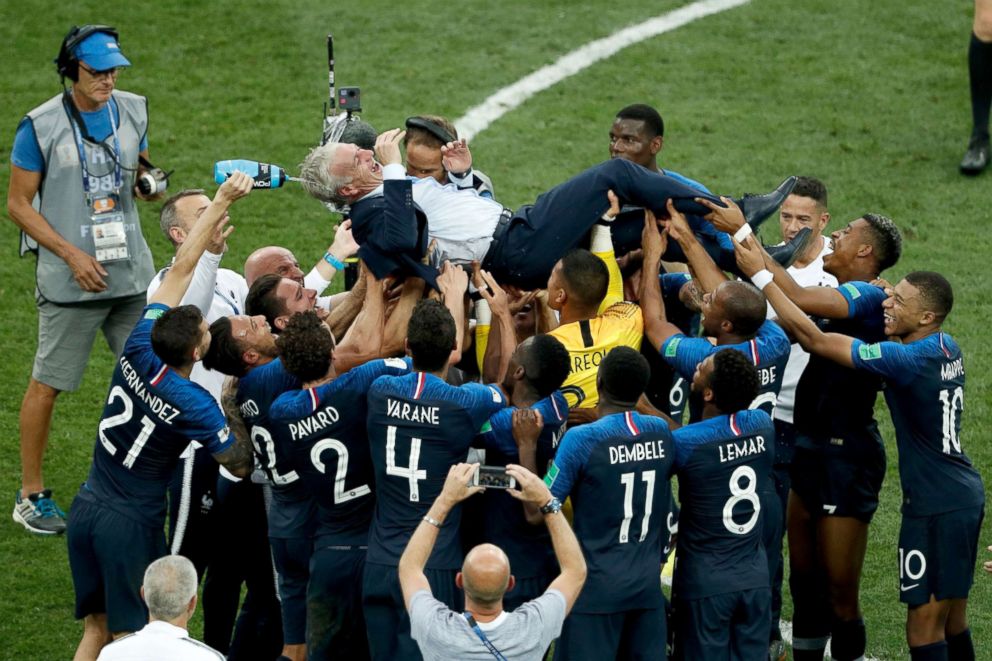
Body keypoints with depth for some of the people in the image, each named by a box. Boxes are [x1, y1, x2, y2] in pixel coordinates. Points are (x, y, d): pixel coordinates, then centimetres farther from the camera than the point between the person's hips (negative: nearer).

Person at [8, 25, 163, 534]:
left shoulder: (132, 111, 5)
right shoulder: (41, 126, -10)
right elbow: (18, 204, -6)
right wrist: (73, 255, -15)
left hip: (132, 274, 5)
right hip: (69, 280, -5)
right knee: (47, 384, 1)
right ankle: (30, 496, 12)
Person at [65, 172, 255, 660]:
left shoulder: (139, 352, -7)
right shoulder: (194, 405, -21)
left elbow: (181, 267, 0)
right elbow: (239, 465, -7)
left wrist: (223, 200, 2)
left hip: (86, 509, 6)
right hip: (131, 524, -6)